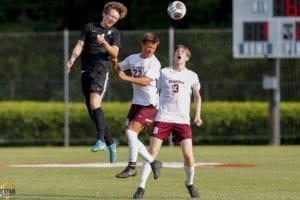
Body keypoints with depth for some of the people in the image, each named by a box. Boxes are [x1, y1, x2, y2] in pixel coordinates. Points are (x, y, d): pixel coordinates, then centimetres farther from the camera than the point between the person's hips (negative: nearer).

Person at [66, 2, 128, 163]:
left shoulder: (114, 33, 12)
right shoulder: (89, 27, 16)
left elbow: (114, 53, 0)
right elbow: (80, 45, 8)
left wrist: (104, 43, -19)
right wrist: (72, 60, -9)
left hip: (101, 69, -3)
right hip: (86, 70, 3)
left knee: (94, 103, -24)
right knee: (92, 111, 3)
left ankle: (101, 140, -27)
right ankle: (110, 142, 15)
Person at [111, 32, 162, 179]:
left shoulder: (154, 63, -10)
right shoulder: (133, 59, 10)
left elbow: (146, 81, -23)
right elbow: (118, 70, 23)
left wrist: (127, 78, -30)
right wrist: (114, 64, 1)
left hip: (149, 104, -8)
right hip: (136, 102, 8)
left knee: (131, 131, -20)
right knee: (129, 138, 5)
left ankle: (132, 166, -13)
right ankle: (153, 162, 13)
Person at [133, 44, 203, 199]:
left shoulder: (191, 76, 9)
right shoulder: (164, 72, 7)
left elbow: (197, 96, 22)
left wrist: (197, 115, 10)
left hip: (182, 120, 1)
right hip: (162, 118, -1)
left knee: (188, 154, -9)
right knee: (153, 151, -11)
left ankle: (190, 183, 18)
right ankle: (141, 187, -7)